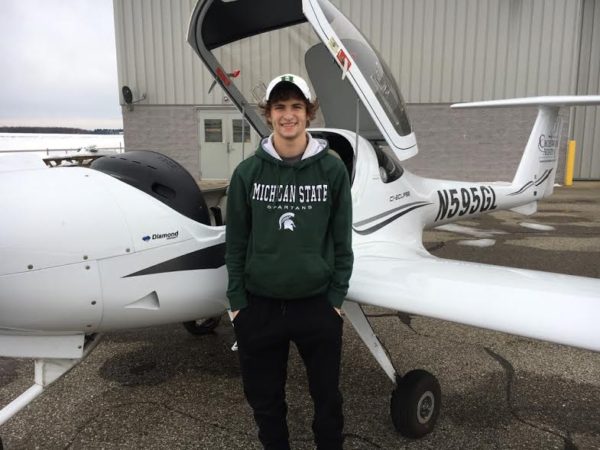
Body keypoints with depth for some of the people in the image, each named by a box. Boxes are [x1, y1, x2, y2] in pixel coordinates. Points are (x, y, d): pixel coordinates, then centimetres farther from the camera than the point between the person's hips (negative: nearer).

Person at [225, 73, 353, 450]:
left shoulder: (333, 170, -3)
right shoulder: (248, 172, -2)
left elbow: (342, 240, 0)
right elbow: (236, 242, 2)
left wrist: (336, 298, -2)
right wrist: (237, 301, 0)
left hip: (317, 304, 0)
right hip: (259, 305, 1)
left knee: (327, 395, 16)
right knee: (265, 399, 17)